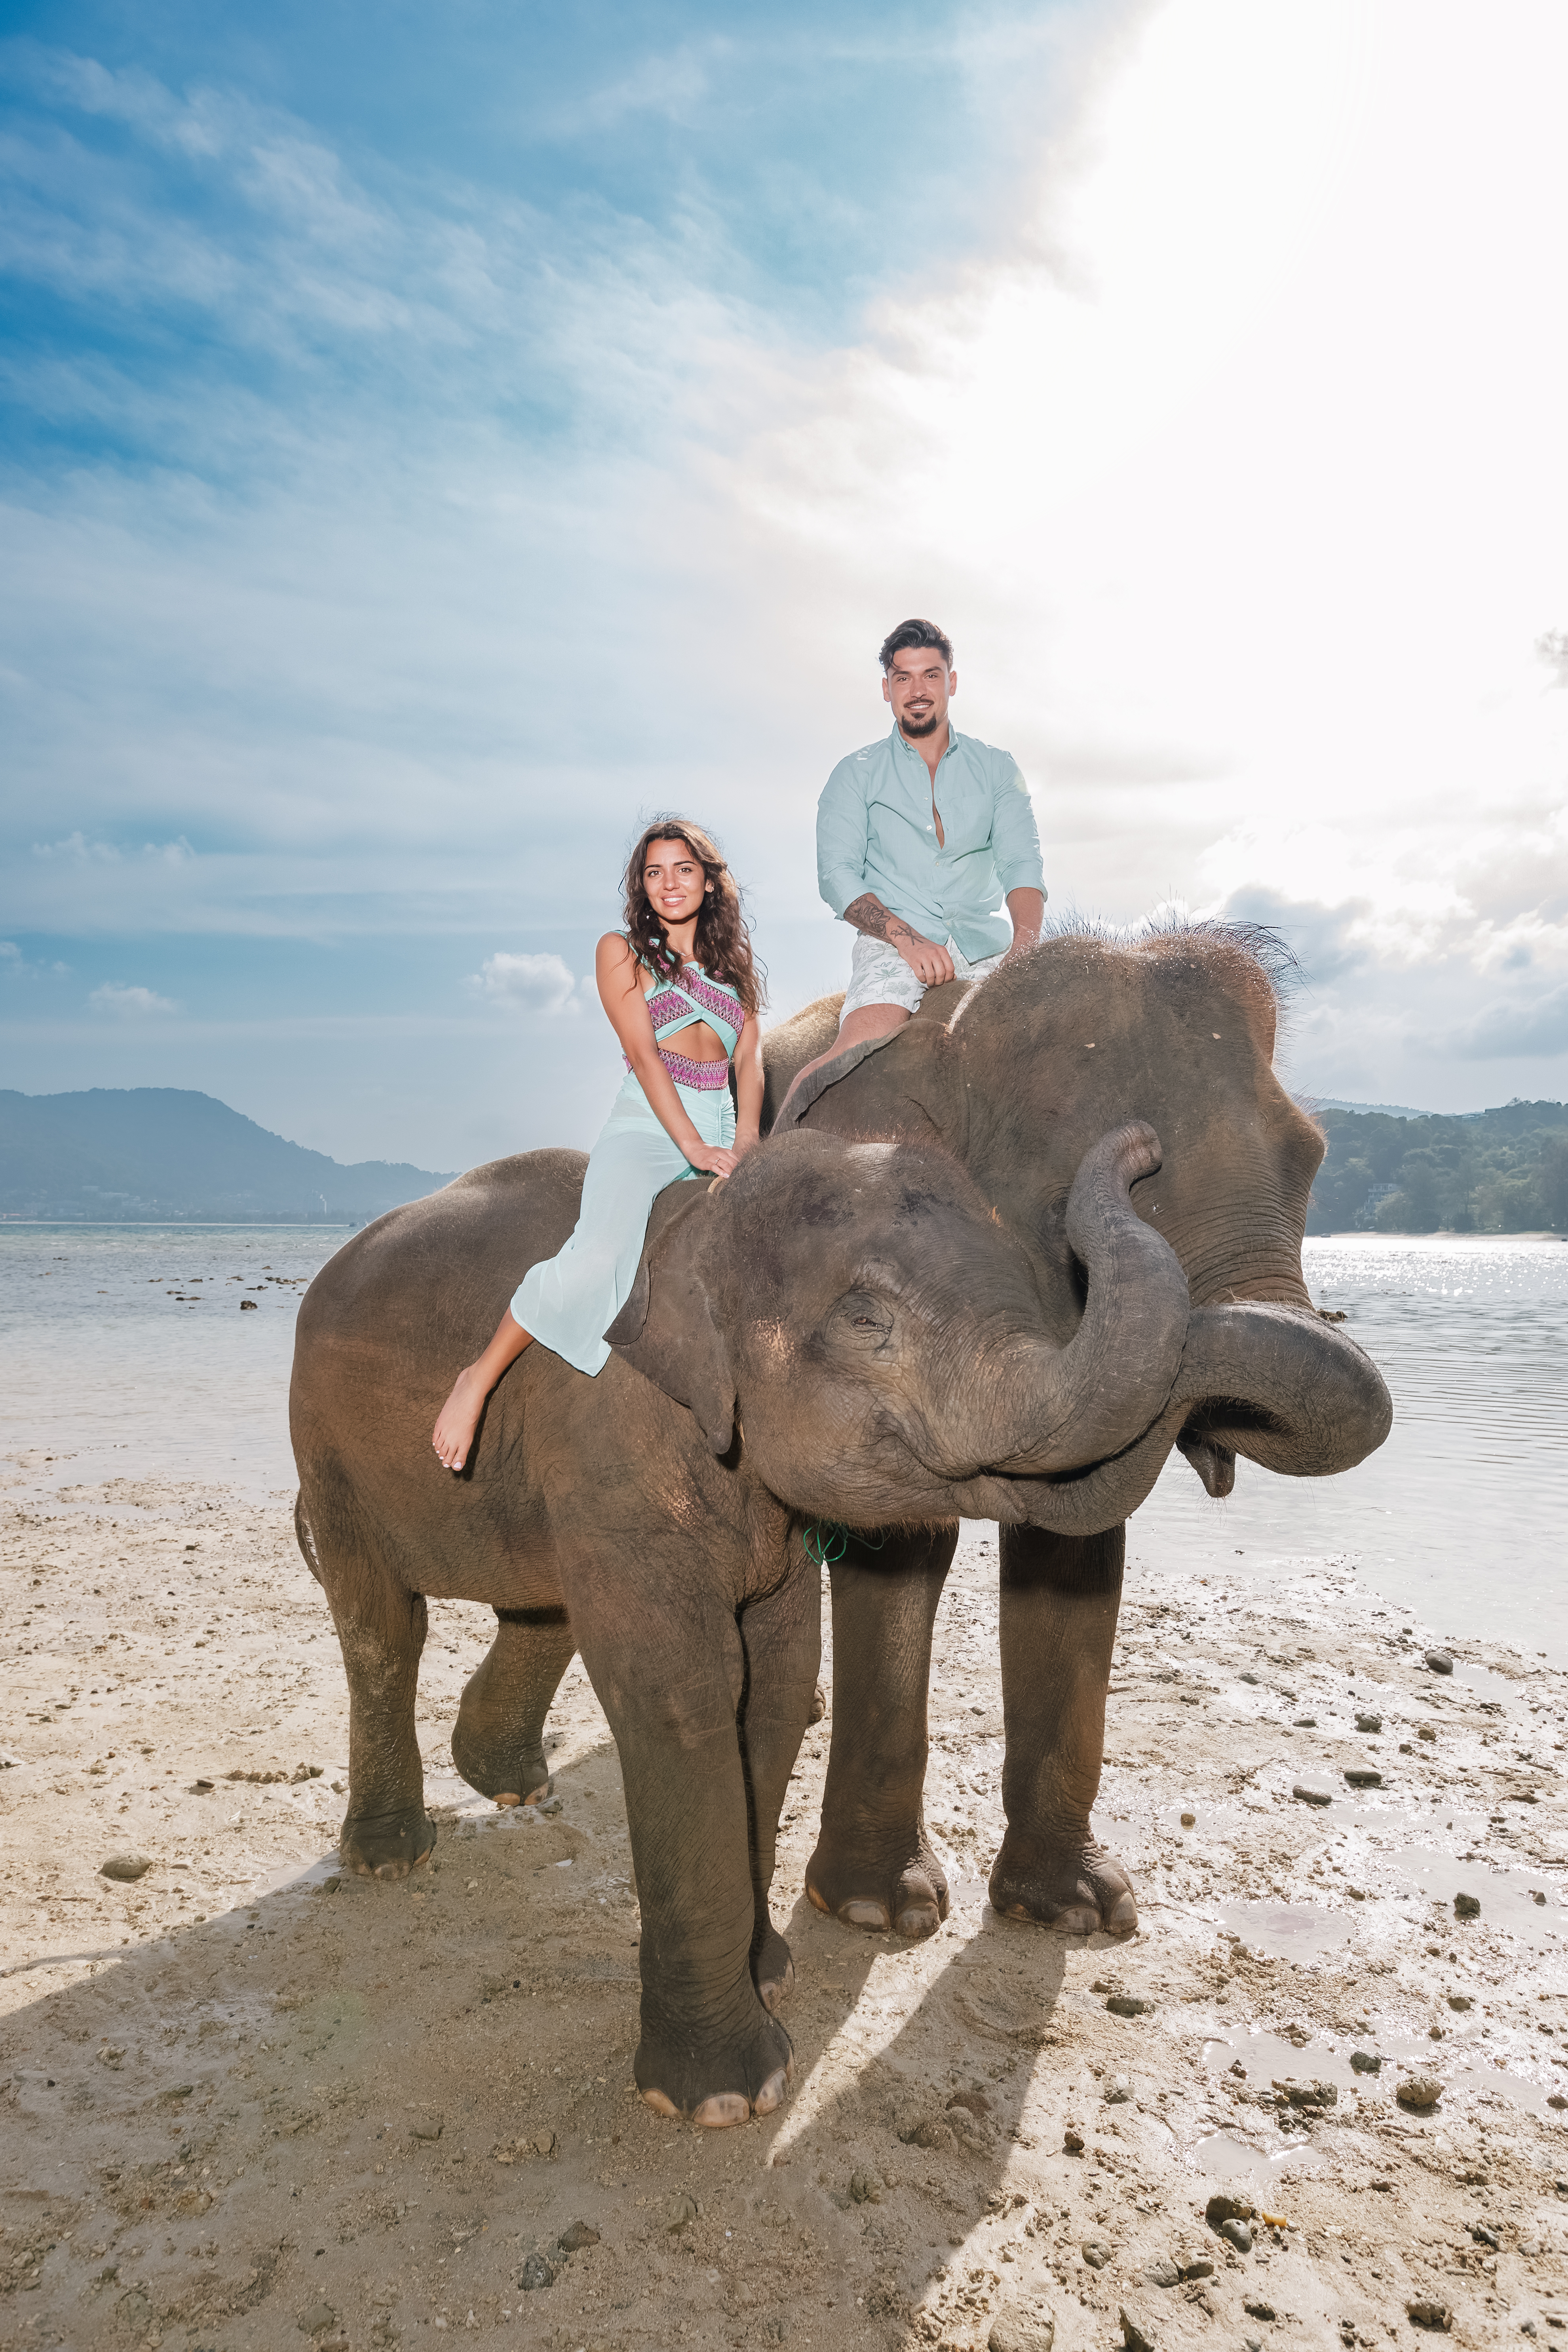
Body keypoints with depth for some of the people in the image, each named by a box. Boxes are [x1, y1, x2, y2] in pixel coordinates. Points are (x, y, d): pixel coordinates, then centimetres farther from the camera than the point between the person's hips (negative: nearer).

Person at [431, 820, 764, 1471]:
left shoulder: (731, 959, 22)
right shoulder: (621, 952, 9)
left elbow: (750, 1055, 10)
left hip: (723, 1130, 5)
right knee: (596, 1259, -29)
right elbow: (643, 1052, -4)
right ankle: (480, 1377, -12)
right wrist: (693, 1145, -16)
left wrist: (745, 1142, -8)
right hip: (646, 1126, -5)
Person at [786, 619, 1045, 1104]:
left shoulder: (996, 768, 17)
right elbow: (836, 875, 1)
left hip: (985, 941, 3)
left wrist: (1026, 945, -15)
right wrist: (906, 937, -17)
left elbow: (1021, 864, 6)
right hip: (895, 942, -3)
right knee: (859, 1053, -29)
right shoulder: (857, 774, 12)